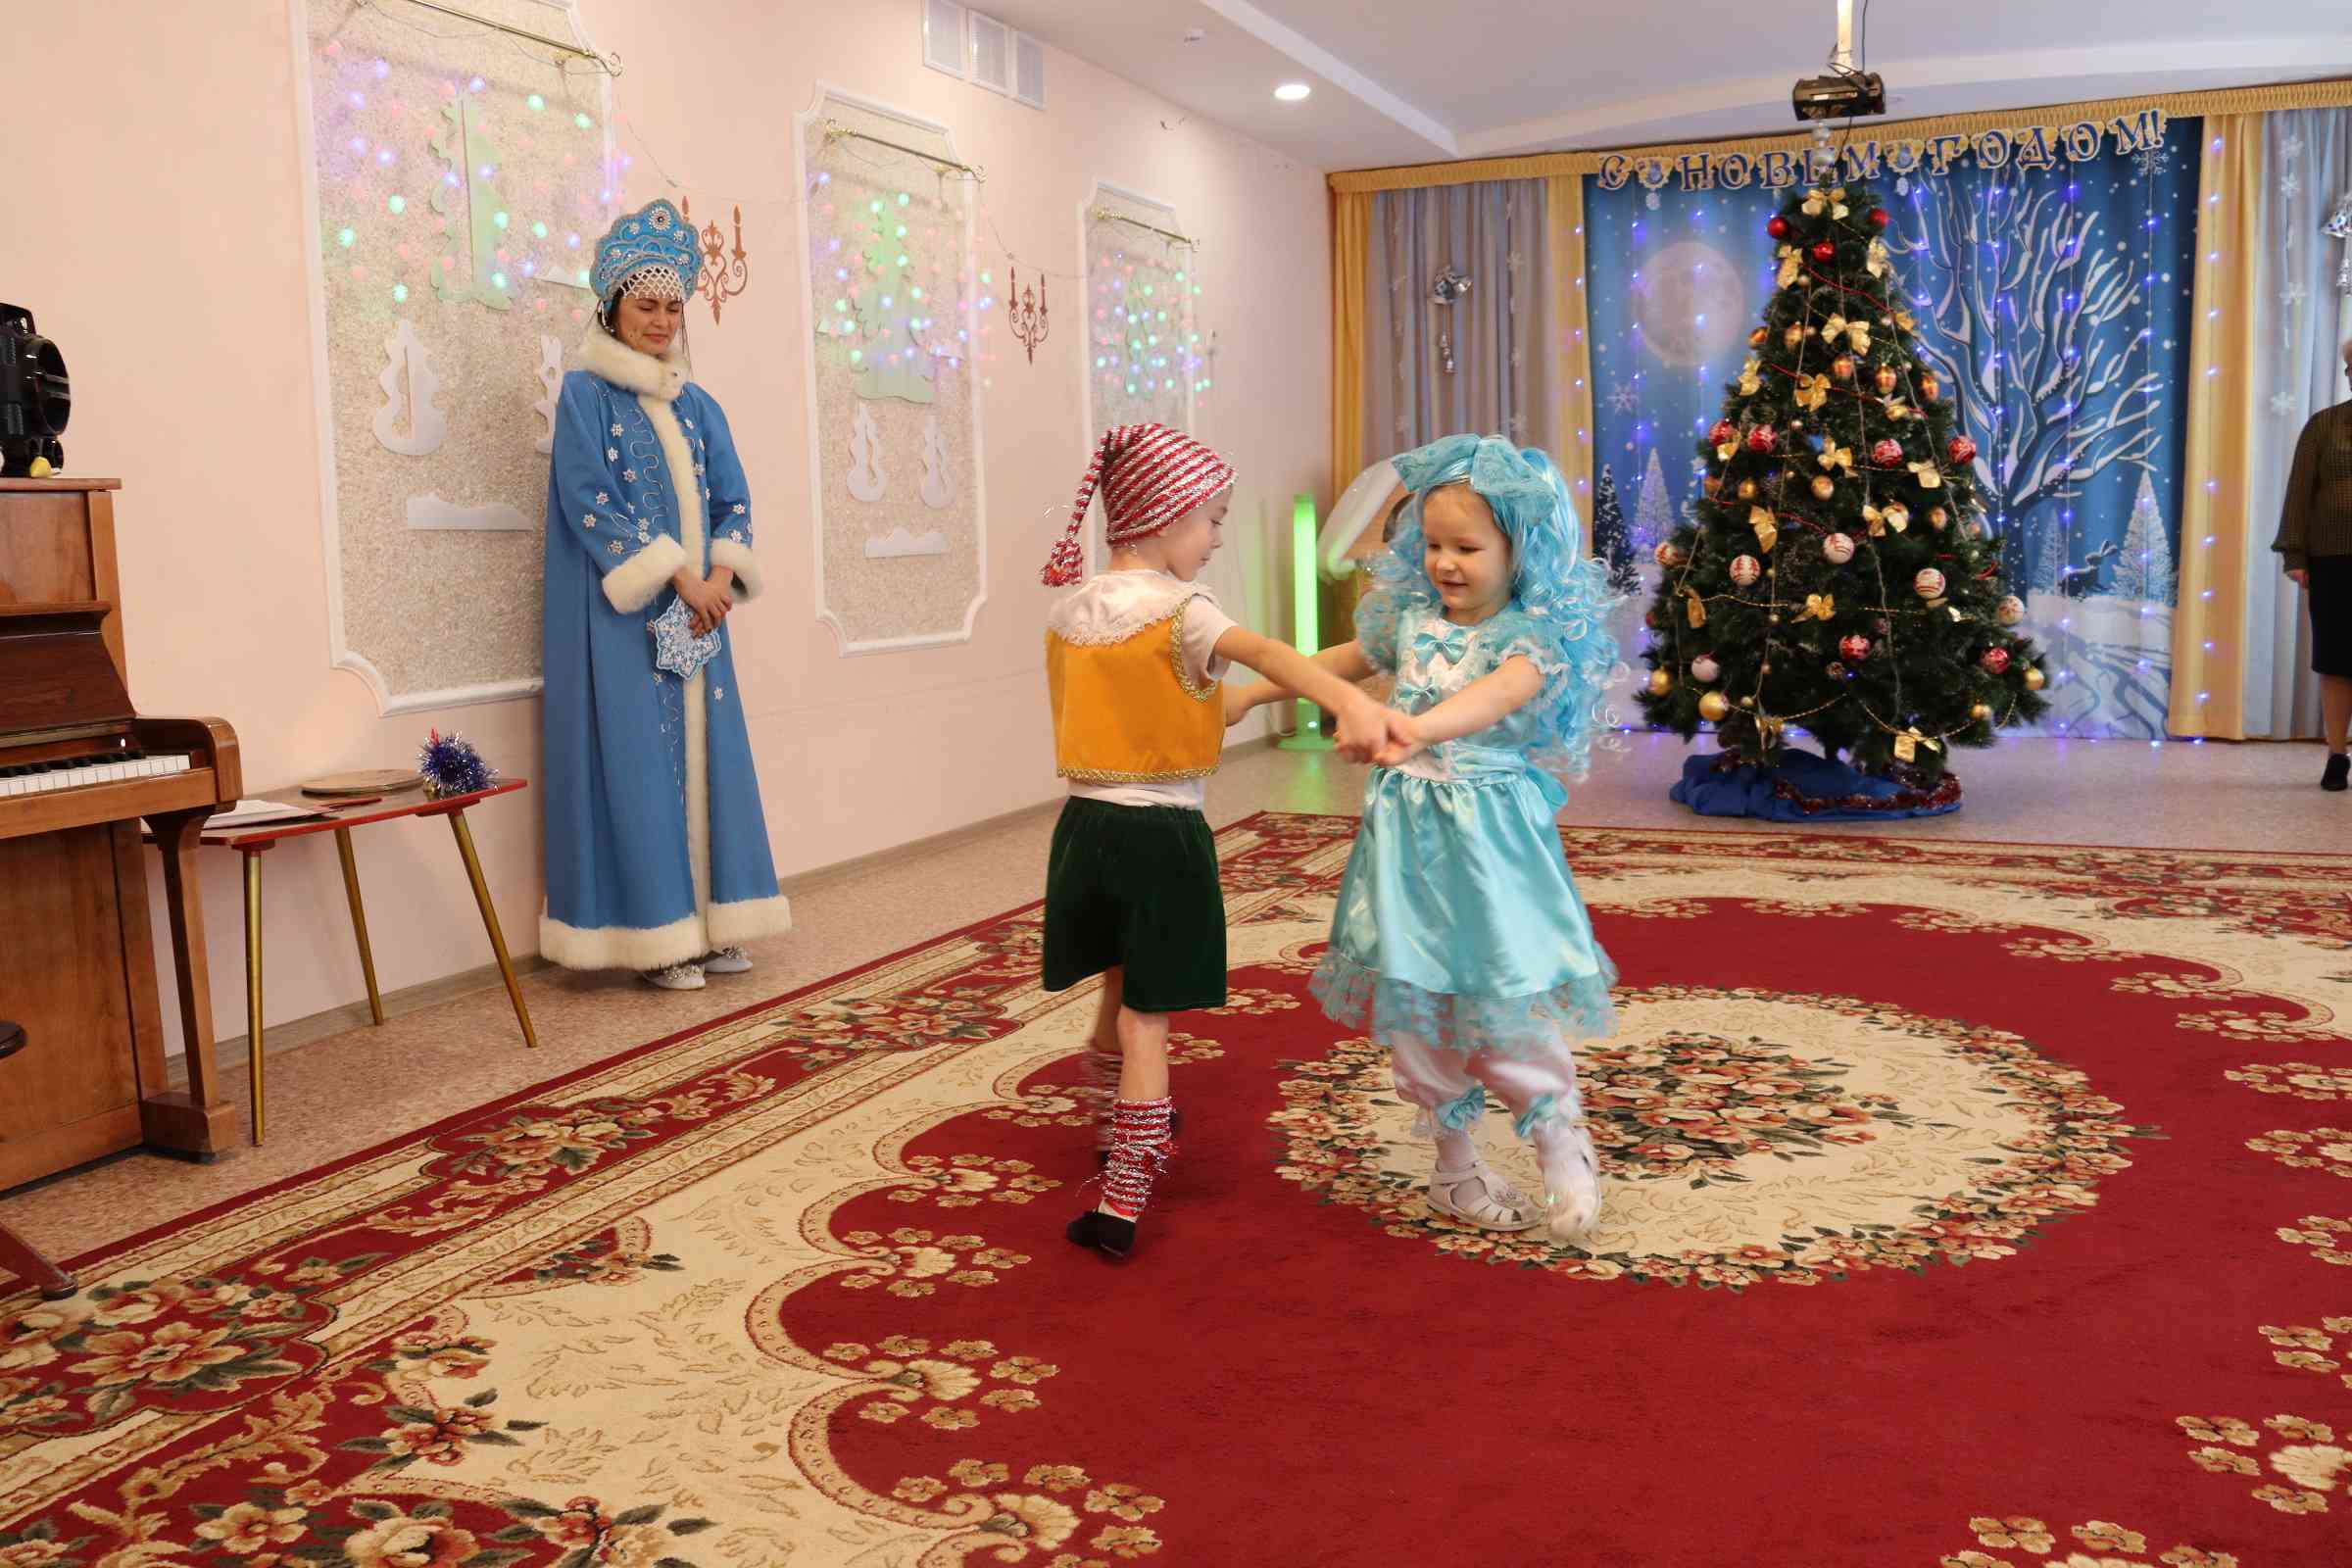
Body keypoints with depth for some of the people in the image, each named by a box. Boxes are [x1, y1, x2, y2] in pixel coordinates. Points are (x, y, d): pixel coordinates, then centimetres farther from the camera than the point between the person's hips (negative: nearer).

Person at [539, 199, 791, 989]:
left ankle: (709, 922, 14)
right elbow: (590, 502, -12)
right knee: (637, 763, -5)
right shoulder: (585, 394, -2)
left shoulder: (698, 405, 15)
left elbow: (733, 501, 10)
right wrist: (675, 576, -16)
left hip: (699, 611, 6)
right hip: (623, 617, -6)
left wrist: (720, 577, -9)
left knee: (705, 758, 6)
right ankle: (653, 933, 1)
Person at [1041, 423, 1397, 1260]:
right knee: (1147, 1016, 2)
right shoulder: (1181, 608, -14)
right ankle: (1121, 1202, 2)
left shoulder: (1067, 610, 6)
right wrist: (1352, 703, -49)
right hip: (1161, 834, -6)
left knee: (1118, 993, 23)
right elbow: (1266, 652, -33)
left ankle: (1122, 1139, 43)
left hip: (1086, 823, 6)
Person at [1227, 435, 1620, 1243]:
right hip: (1406, 830, 5)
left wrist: (1415, 730, -50)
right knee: (1413, 1000, 9)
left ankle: (1562, 1142, 18)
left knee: (1501, 998, -7)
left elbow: (1495, 697, -32)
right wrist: (1252, 692, 28)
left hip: (1489, 834, -5)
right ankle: (1455, 1163, 25)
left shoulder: (1537, 633, -11)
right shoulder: (1410, 618, 6)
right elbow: (1341, 662, 24)